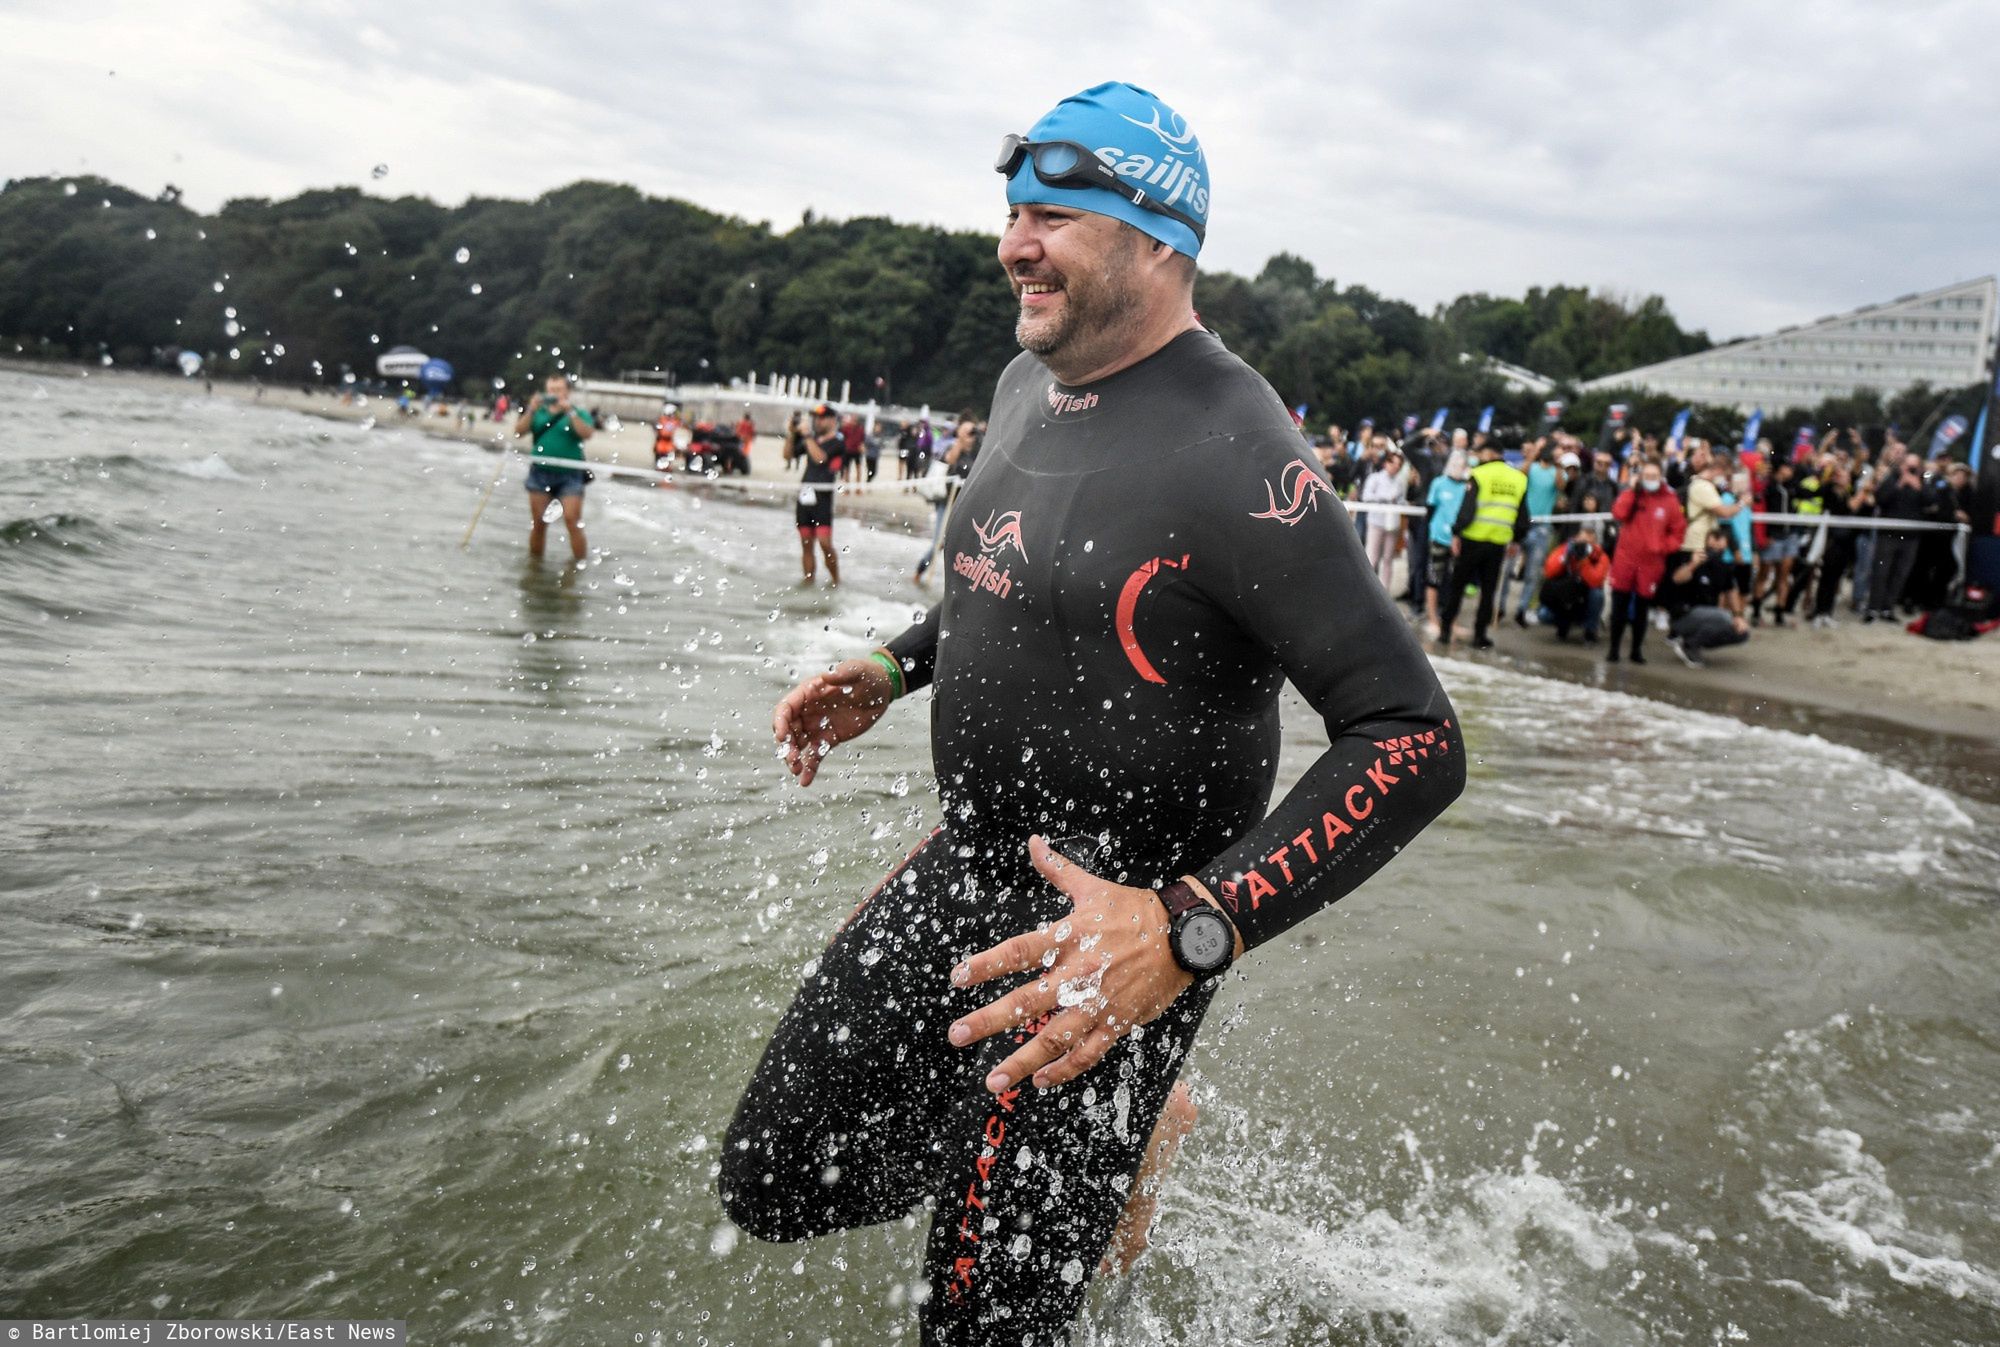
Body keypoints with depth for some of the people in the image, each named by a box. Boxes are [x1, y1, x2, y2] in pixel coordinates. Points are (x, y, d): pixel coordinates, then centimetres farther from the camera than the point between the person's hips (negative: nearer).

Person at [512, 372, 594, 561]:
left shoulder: (579, 414, 5)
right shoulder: (538, 413, 12)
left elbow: (587, 434, -13)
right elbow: (519, 431, 1)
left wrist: (570, 411, -17)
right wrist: (531, 410, -10)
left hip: (569, 476, -3)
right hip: (540, 473, 3)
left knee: (572, 521, -12)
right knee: (538, 523, 9)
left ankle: (579, 562, -7)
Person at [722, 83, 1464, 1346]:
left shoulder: (1232, 454, -22)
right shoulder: (1028, 386, 4)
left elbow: (1416, 741, -26)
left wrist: (1190, 932, -34)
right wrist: (900, 664, 10)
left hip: (1111, 927, -8)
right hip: (967, 869, 8)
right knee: (775, 1184, 14)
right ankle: (1116, 1134, 27)